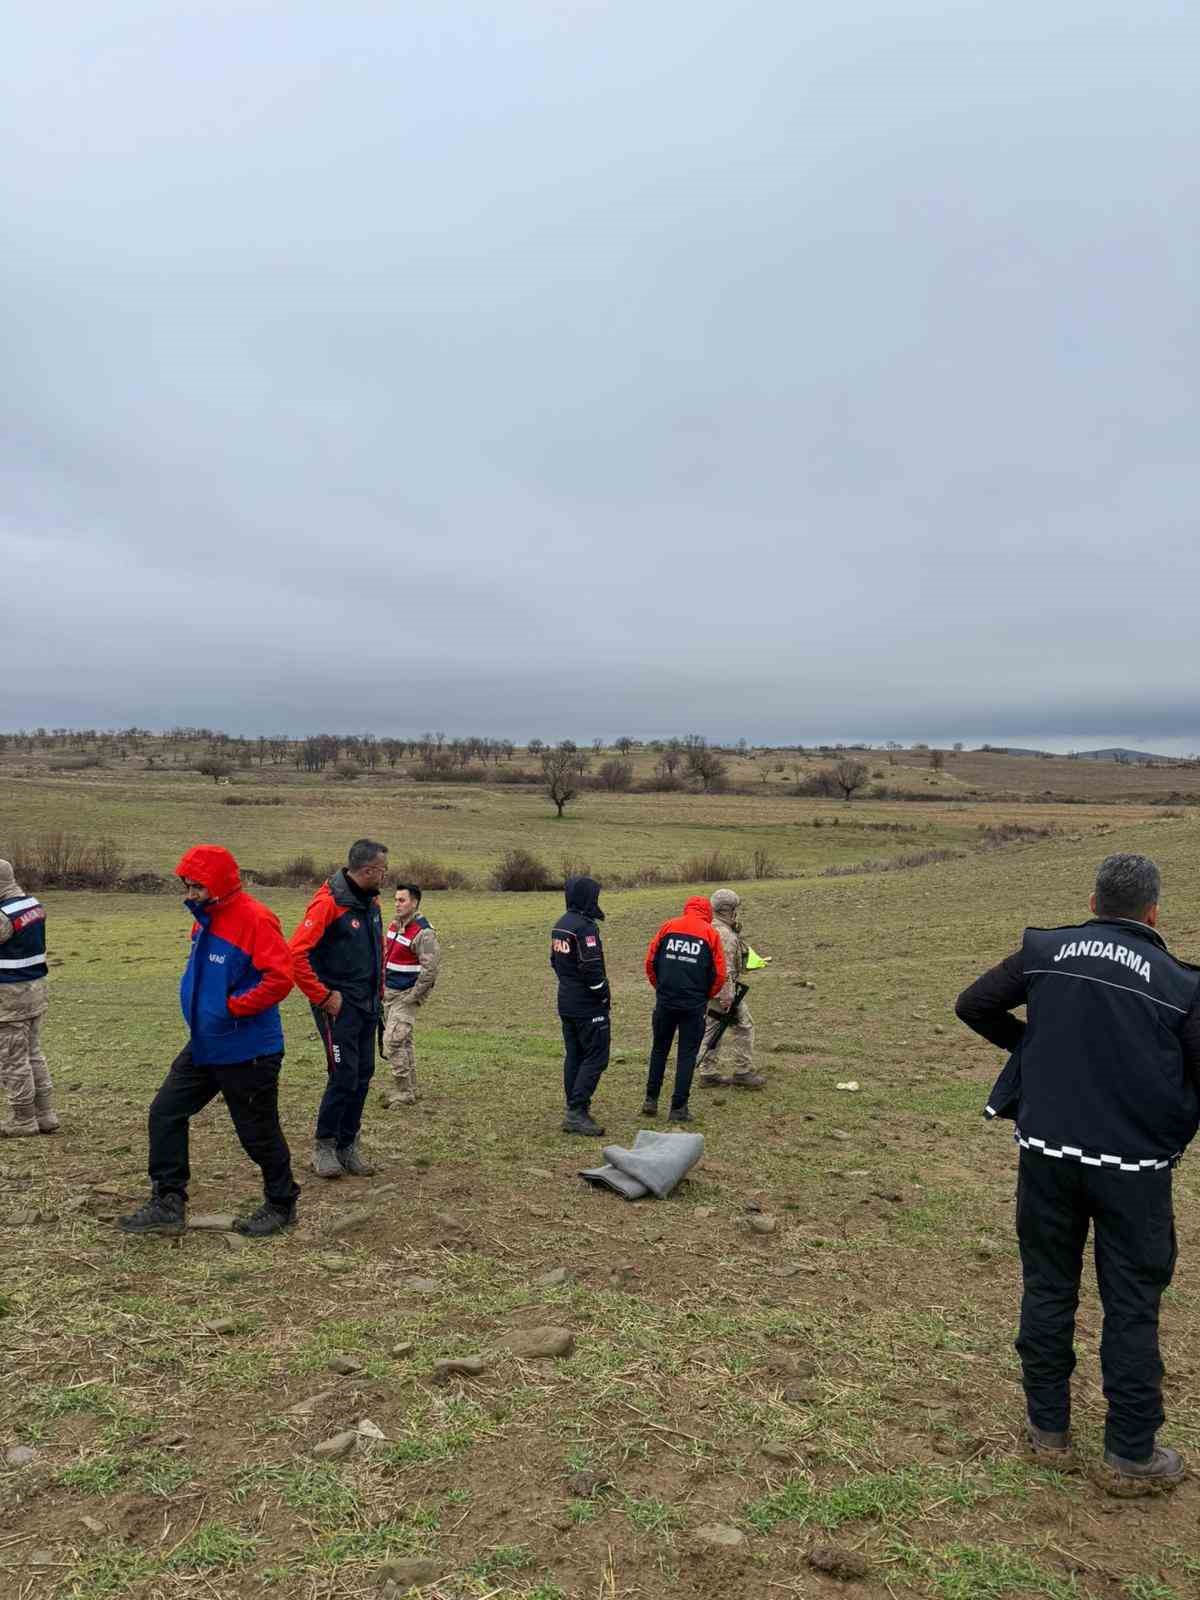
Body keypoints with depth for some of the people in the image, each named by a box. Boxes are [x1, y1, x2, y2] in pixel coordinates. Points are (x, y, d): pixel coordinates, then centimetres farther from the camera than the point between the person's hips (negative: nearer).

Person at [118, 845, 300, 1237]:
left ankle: (281, 1205, 25)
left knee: (258, 1131, 5)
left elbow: (279, 978, -27)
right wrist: (197, 1005, 11)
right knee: (165, 1112, 9)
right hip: (202, 1046, 9)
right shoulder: (204, 919, 8)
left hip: (248, 1051, -9)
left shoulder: (255, 919, -20)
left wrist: (231, 1007, -21)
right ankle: (168, 1204, 20)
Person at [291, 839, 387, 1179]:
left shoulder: (371, 902, 8)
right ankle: (324, 1146, 12)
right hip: (339, 1006, -8)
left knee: (363, 1074, 10)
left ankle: (348, 1145, 22)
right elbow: (296, 954, -23)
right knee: (344, 1075, -6)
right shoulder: (328, 903, -18)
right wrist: (323, 997, -18)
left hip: (367, 1005, 8)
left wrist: (377, 991, 14)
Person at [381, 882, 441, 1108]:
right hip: (389, 993, 9)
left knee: (394, 1042, -12)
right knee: (403, 1042, 16)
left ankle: (405, 1093, -3)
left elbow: (430, 968, -22)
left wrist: (412, 997, -18)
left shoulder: (422, 933, -19)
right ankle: (410, 1088, 26)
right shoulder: (395, 924, 8)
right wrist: (383, 984, 17)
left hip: (405, 996, -9)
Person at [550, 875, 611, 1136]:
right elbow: (592, 968, -22)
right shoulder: (585, 927, -19)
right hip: (588, 1006, -9)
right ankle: (576, 1112, -8)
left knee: (573, 1056, 14)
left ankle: (574, 1111, 18)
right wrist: (604, 997, -10)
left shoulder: (559, 926, 11)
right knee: (596, 1057, -4)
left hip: (566, 1003, 9)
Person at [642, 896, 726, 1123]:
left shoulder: (668, 926, 4)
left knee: (659, 1049, 17)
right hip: (694, 1005, -2)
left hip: (665, 1001, 2)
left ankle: (651, 1100, 20)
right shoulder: (710, 933, 0)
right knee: (687, 1054, 6)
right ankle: (678, 1108, 6)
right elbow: (720, 974, -2)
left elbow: (650, 962, 3)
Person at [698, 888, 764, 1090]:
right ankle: (743, 1073, 6)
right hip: (723, 988, -10)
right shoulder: (724, 933, -21)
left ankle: (708, 1073, 17)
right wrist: (727, 997, -26)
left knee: (712, 1028, 13)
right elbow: (724, 968, -26)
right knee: (742, 1027, 1)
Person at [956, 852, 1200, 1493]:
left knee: (1047, 1287, 16)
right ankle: (1130, 1456, 22)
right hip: (1134, 1166, -2)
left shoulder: (1045, 950, -1)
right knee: (1131, 1307, 11)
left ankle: (1049, 1428, 28)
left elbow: (972, 1004, 6)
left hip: (1048, 1152, 2)